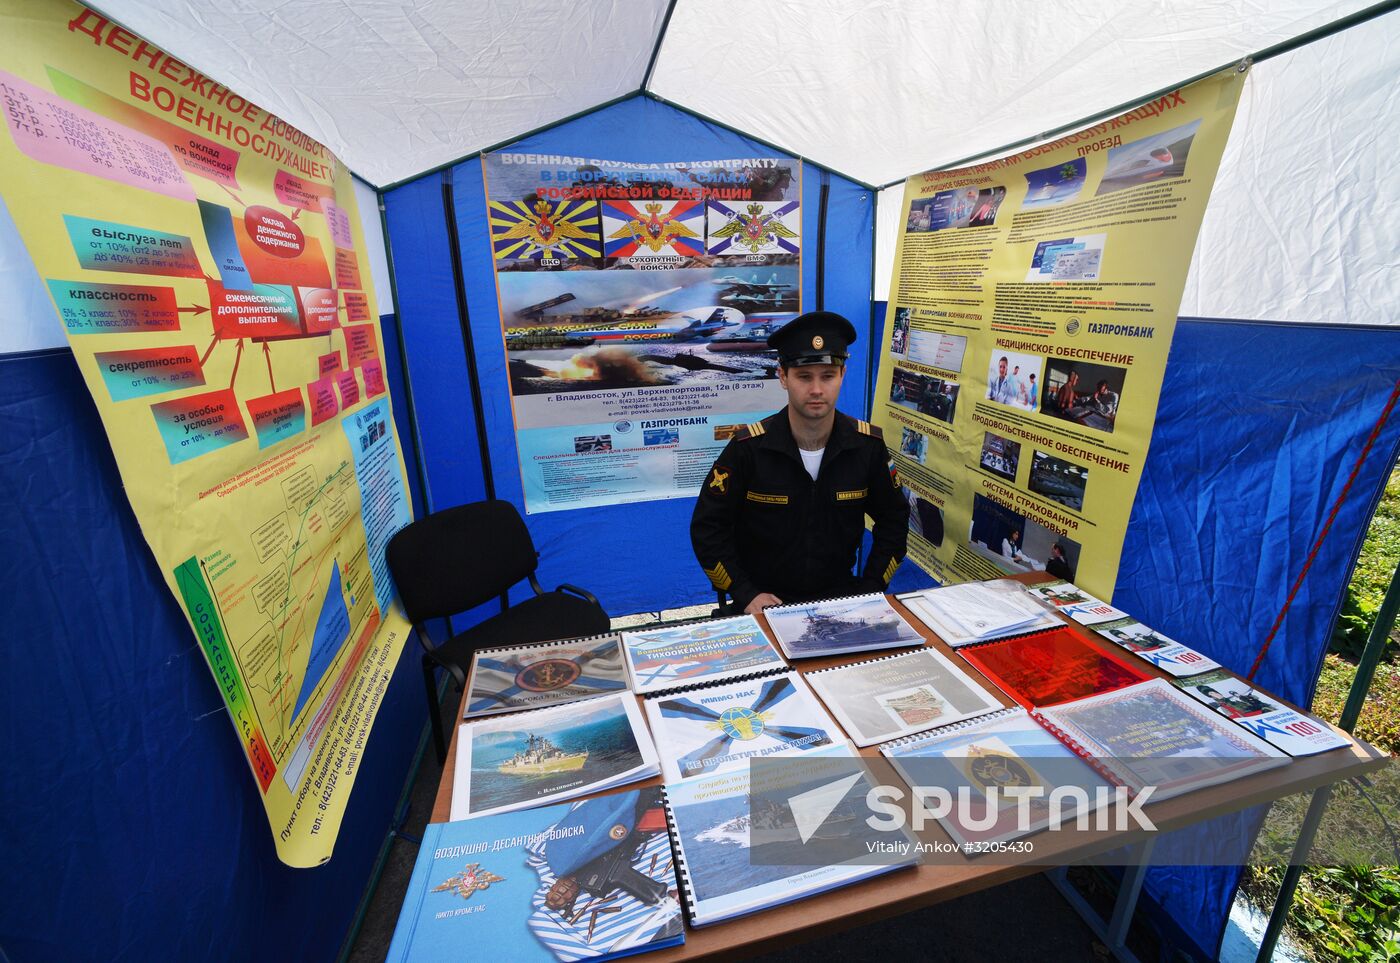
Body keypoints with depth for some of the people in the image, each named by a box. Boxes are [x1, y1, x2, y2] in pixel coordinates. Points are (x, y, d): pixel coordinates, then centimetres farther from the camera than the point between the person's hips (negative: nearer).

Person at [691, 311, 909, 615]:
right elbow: (707, 527, -7)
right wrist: (745, 595, -12)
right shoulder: (748, 447, -14)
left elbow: (893, 519, 9)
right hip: (764, 600, -2)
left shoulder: (867, 444, -5)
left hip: (839, 596, 3)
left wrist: (870, 589, 0)